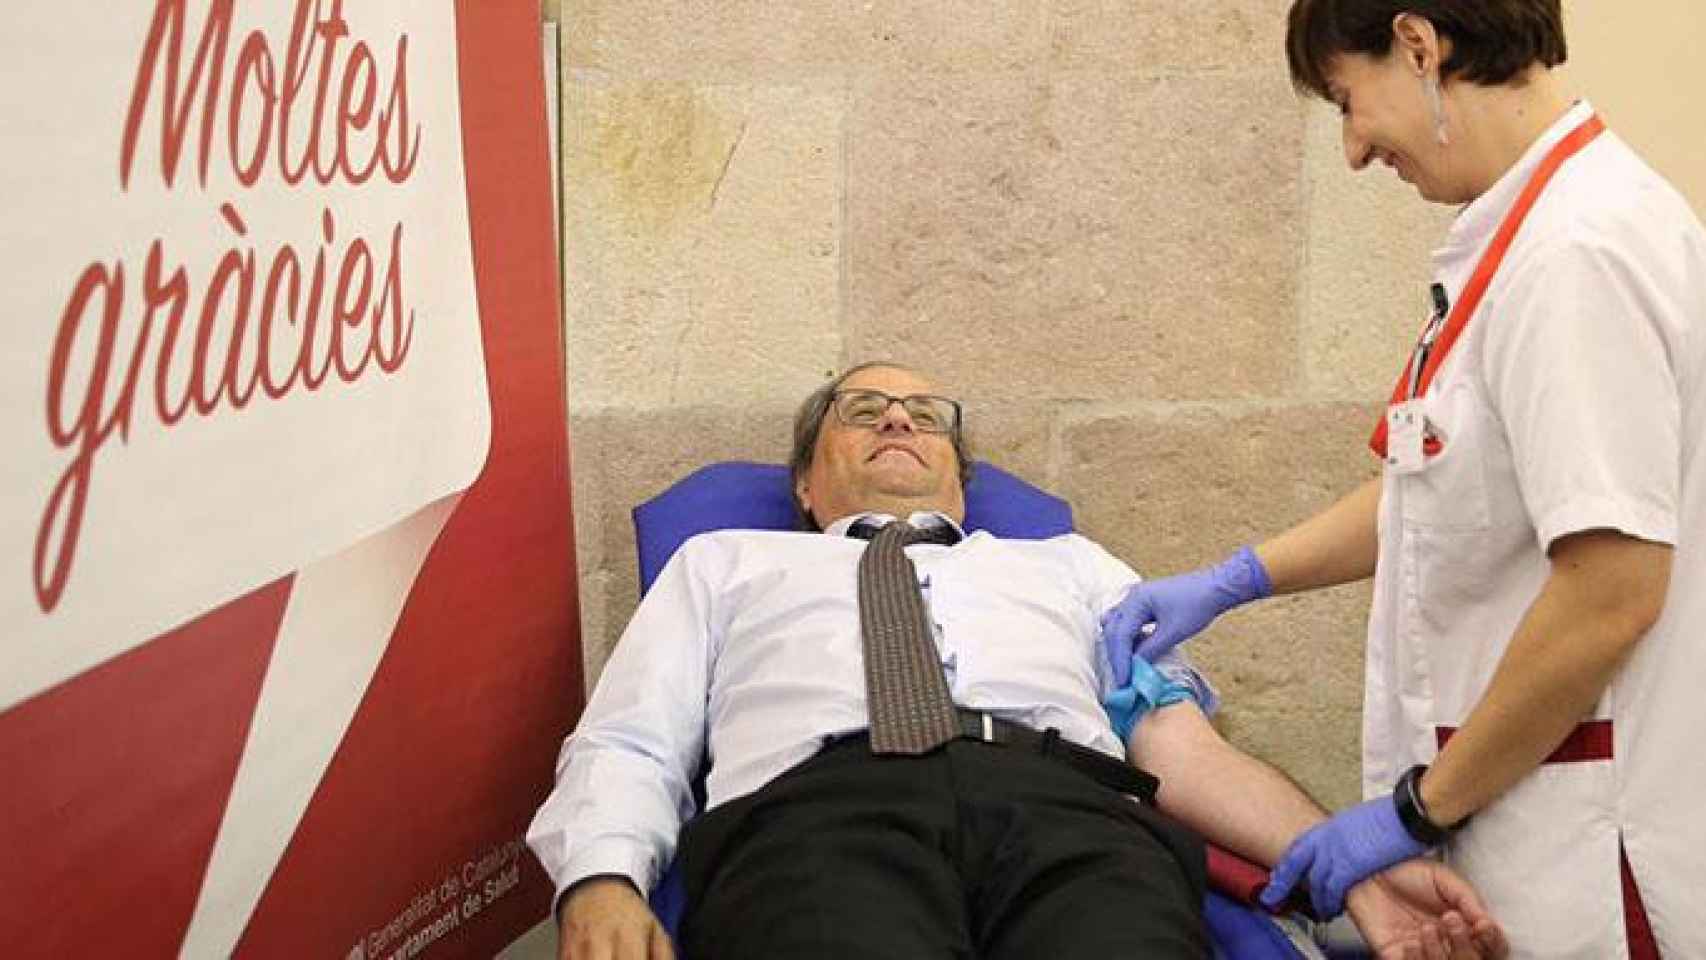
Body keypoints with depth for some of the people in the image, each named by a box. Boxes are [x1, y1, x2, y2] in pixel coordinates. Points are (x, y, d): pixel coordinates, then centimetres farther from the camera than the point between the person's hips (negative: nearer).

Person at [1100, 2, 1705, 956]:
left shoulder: (1581, 248, -21)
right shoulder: (1524, 233, 9)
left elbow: (1611, 590, -25)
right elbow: (1438, 491, 18)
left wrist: (1418, 807, -16)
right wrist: (1234, 581, 13)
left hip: (1588, 848, -8)